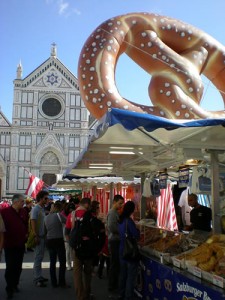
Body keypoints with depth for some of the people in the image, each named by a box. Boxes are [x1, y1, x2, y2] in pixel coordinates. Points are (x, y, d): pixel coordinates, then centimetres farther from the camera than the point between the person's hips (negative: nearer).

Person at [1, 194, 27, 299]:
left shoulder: (22, 212, 5)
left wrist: (26, 233, 10)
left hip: (20, 244, 6)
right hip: (10, 245, -6)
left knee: (18, 267, 14)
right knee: (10, 267, -3)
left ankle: (15, 285, 29)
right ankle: (9, 289, 7)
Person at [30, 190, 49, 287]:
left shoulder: (42, 209, 11)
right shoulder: (35, 209, -13)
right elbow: (33, 223, -18)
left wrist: (44, 235, 13)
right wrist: (36, 236, -21)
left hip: (42, 236, 8)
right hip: (38, 237, -8)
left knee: (40, 257, 14)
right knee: (38, 257, -4)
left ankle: (39, 276, 23)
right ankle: (36, 279, 2)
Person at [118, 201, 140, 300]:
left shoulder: (120, 220, 3)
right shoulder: (129, 221, -22)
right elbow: (137, 236, -20)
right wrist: (138, 230, -1)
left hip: (122, 250, 8)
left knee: (123, 273, 18)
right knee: (131, 275, 3)